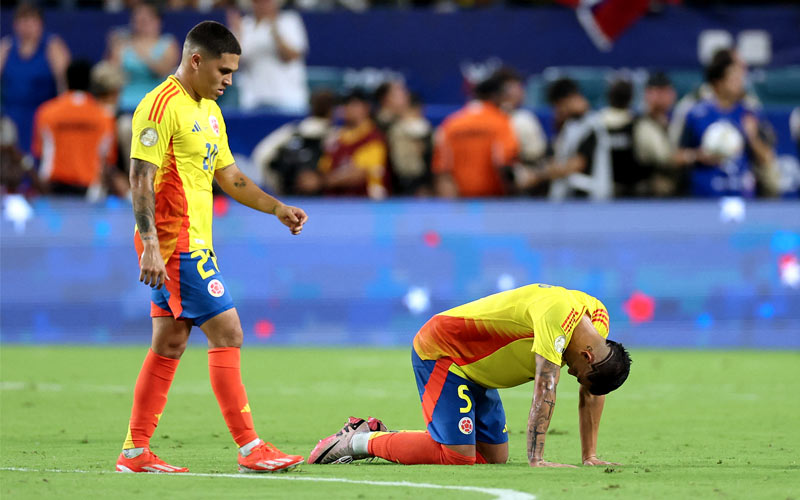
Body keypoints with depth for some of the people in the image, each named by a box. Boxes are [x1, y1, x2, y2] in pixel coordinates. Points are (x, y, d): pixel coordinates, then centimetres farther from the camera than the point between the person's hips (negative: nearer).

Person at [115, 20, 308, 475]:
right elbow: (141, 178, -18)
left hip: (195, 243, 10)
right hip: (176, 245, -10)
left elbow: (228, 176, 23)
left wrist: (278, 209, 11)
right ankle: (250, 447, -9)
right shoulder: (162, 106, -13)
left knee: (170, 344, 10)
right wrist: (150, 245, -25)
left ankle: (136, 452, 14)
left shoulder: (209, 111, 17)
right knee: (227, 333, -10)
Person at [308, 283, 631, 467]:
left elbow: (592, 393, 6)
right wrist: (536, 460, -35)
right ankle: (359, 442, -5)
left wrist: (590, 456, 0)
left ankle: (378, 436, 14)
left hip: (475, 370, 9)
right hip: (441, 349, -9)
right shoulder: (556, 314, -31)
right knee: (457, 456, -21)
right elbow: (545, 390, -34)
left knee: (494, 457, 4)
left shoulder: (598, 318, -4)